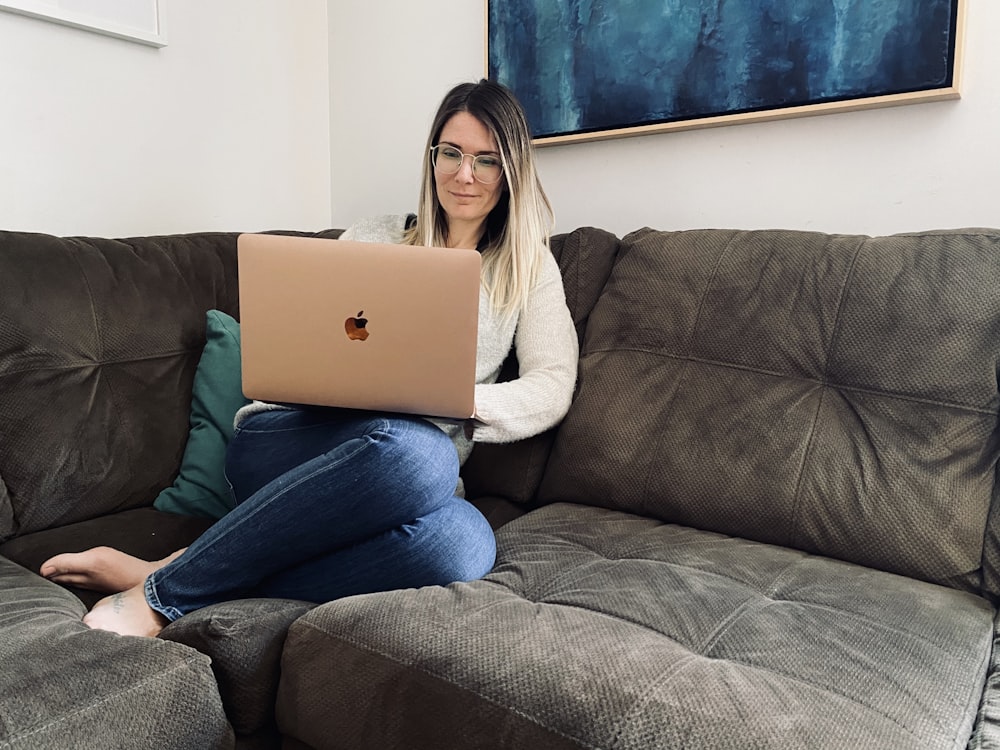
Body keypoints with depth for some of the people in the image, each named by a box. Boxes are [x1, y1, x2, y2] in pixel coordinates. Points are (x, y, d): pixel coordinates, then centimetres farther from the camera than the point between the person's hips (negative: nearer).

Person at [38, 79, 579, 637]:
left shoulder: (530, 268, 16)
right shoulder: (370, 240, 17)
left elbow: (553, 387, 3)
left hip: (417, 467, 1)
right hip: (296, 438, -1)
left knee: (466, 543, -38)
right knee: (414, 448, -39)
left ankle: (164, 585, -27)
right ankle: (158, 596, -25)